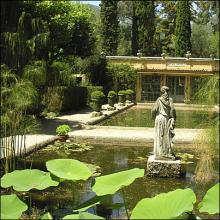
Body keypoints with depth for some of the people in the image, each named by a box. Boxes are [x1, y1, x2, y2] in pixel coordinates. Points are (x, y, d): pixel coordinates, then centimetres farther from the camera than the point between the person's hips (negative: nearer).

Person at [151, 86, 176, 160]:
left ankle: (159, 154, 4)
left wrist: (154, 116, 11)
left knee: (160, 136, 4)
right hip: (167, 120, 1)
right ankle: (168, 153, 8)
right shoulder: (170, 99, -3)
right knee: (167, 137, 8)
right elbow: (172, 109, -12)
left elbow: (154, 110, -9)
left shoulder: (159, 99, -6)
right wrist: (173, 119, -2)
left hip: (160, 118, -1)